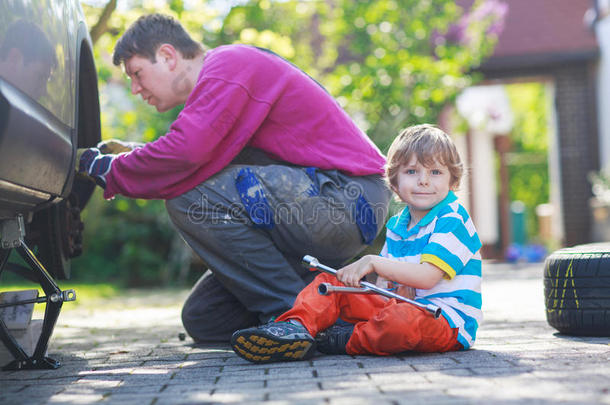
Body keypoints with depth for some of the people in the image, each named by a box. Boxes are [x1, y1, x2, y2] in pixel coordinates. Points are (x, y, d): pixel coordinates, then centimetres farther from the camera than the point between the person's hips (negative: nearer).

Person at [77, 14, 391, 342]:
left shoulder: (228, 65, -13)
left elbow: (185, 153, -27)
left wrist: (108, 169, -11)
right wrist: (127, 155, 11)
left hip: (347, 198, -10)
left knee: (190, 198, -24)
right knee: (202, 321, 8)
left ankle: (295, 314, -15)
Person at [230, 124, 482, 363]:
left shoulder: (452, 220, -10)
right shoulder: (396, 225, 15)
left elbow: (427, 276, -21)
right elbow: (385, 280, 18)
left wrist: (373, 262, -18)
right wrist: (391, 286, -7)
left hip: (448, 322, -8)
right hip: (403, 305, 8)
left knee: (402, 319, -43)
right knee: (330, 282, -1)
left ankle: (347, 341, -18)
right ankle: (296, 328, -26)